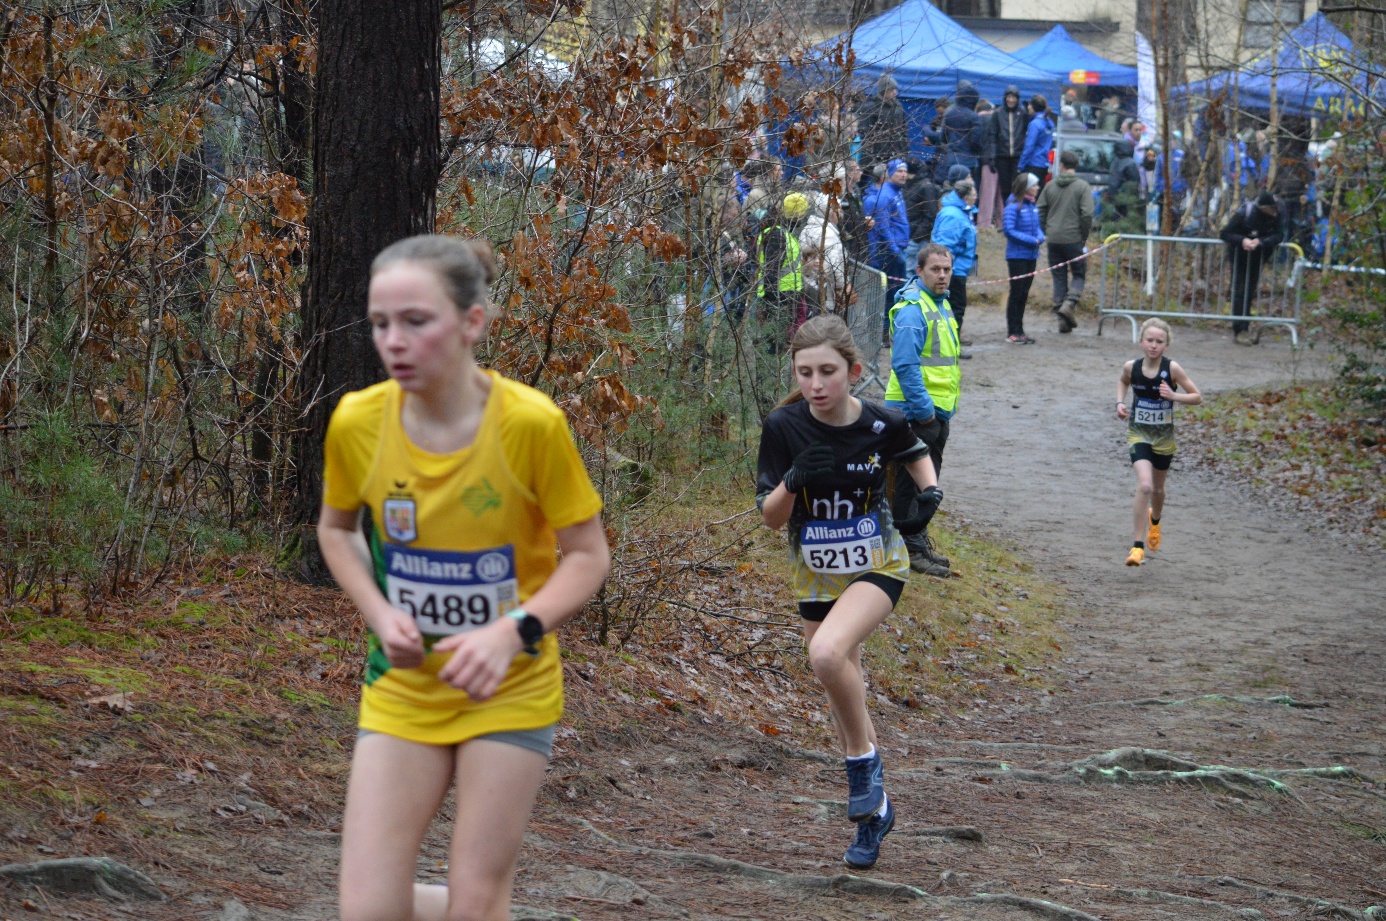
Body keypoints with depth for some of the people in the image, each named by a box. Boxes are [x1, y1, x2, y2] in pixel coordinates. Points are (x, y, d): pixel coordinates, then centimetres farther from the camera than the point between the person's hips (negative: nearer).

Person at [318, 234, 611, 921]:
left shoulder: (532, 424, -19)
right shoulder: (356, 422, -10)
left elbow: (588, 555, -8)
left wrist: (513, 632, -24)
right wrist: (378, 612, -8)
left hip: (511, 690, -2)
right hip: (402, 689, 3)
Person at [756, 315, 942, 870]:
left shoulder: (882, 424, -13)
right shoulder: (784, 427, -14)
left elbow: (914, 453, 12)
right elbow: (770, 518, -10)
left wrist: (929, 495, -6)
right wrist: (794, 481, -29)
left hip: (877, 566, -3)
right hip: (815, 574, 3)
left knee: (828, 653, -31)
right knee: (841, 694, 11)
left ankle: (864, 759, -8)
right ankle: (874, 808, 29)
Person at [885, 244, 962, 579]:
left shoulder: (940, 304, 14)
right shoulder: (912, 309, -18)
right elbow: (905, 364, -24)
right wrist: (923, 408, -23)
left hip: (937, 410, 10)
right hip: (916, 411, -10)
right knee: (914, 482, -5)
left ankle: (918, 541, 26)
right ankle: (912, 550, 0)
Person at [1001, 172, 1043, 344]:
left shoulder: (1032, 205, 9)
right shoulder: (1013, 206, -13)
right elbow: (1009, 230, -16)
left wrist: (1040, 237, -6)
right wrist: (1032, 240, -19)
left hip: (1031, 256, 7)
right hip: (1017, 256, -7)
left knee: (1024, 294, 12)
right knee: (1017, 293, -2)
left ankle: (1019, 331, 19)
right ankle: (1012, 332, 4)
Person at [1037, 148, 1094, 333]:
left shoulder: (1051, 186, 5)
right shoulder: (1082, 187, -6)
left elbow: (1039, 212, 6)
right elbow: (1087, 214, -13)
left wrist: (1044, 233, 14)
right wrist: (1084, 238, -2)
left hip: (1053, 239, 3)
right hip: (1074, 239, -3)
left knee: (1059, 277, 9)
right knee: (1079, 274, 10)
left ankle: (1063, 320, 8)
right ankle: (1070, 303, -16)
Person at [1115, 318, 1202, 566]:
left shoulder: (1172, 369, -15)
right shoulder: (1131, 367, -9)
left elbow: (1197, 397, -8)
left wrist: (1174, 396, -25)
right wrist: (1120, 402, -1)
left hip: (1164, 436, 1)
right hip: (1138, 433, -1)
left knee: (1157, 488, 19)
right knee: (1144, 485, -20)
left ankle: (1155, 520, 55)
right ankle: (1138, 546, -16)